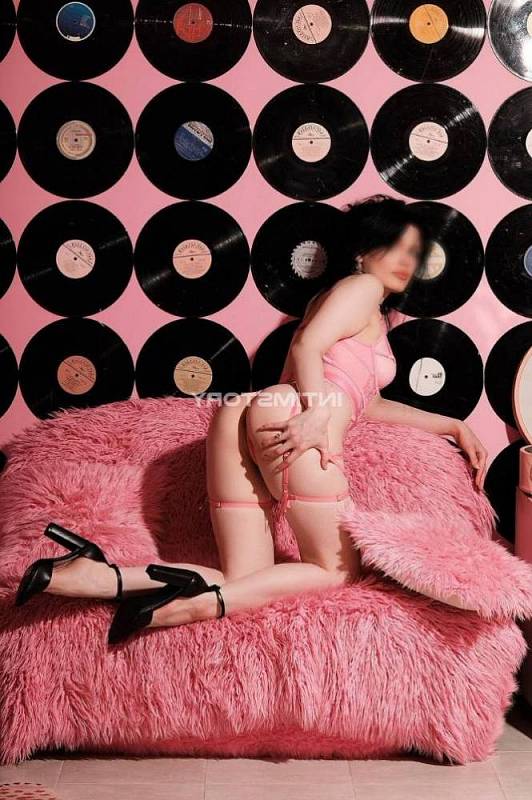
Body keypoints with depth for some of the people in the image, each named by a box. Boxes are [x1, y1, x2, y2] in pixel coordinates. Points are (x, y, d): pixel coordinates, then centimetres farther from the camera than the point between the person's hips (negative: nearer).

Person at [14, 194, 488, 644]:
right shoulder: (363, 285, 12)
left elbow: (363, 402, 40)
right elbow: (308, 345, -6)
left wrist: (452, 425, 40)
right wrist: (317, 415, -22)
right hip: (289, 422, -8)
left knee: (243, 584, 2)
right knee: (337, 572, 1)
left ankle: (95, 575, -17)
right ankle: (201, 604, -22)